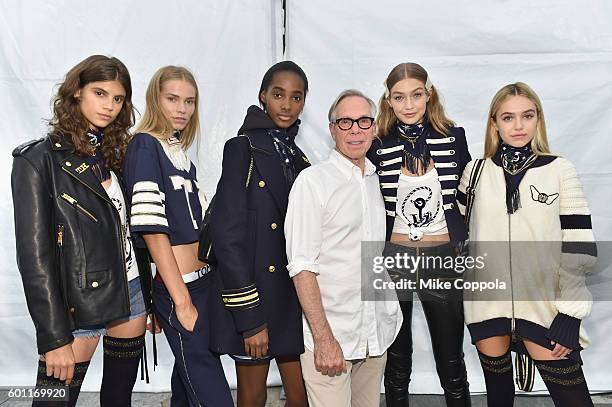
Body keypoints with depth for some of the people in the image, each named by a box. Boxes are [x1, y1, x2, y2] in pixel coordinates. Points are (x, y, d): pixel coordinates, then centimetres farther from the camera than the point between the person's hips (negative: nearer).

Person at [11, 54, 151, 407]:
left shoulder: (115, 155, 9)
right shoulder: (39, 159, -9)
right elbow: (34, 255, -13)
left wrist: (146, 300, 10)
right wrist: (54, 338, -16)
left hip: (131, 297, 6)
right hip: (78, 308, -6)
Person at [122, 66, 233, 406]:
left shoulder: (179, 151, 12)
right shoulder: (145, 146, -10)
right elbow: (152, 229, -17)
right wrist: (182, 302, -17)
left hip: (201, 282, 8)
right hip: (178, 290, -8)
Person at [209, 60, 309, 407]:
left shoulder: (299, 157, 11)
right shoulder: (243, 148, -7)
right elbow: (228, 235, -14)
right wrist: (250, 318, -17)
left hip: (295, 296, 5)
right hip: (252, 299, -5)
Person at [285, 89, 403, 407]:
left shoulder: (378, 181, 10)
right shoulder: (313, 181, -8)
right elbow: (302, 265, -13)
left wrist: (392, 315, 11)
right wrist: (323, 339, -17)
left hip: (377, 334, 6)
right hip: (330, 336, -5)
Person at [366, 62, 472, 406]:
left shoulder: (454, 138, 0)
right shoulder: (378, 147, -2)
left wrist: (465, 245, 3)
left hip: (443, 258, 0)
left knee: (451, 362, 9)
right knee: (396, 363, 13)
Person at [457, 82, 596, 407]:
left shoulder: (560, 170, -2)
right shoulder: (477, 171, 4)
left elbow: (578, 247, -4)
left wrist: (570, 313, -9)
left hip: (543, 305, -2)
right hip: (486, 301, 2)